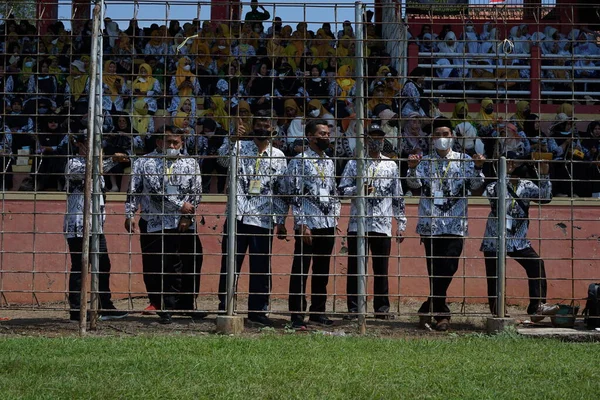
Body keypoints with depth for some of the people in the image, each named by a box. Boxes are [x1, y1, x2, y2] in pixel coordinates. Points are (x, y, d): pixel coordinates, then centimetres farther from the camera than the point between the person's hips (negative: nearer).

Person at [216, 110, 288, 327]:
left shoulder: (278, 157, 11)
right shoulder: (240, 146, 6)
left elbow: (282, 193, 12)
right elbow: (223, 158, -16)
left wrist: (281, 221, 8)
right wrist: (233, 140, -33)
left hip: (263, 219, 1)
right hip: (237, 216, -1)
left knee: (261, 268, 4)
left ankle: (257, 311, 13)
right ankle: (225, 309, 10)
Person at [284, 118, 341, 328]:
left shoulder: (330, 163, 15)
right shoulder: (299, 161, -6)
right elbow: (294, 196, -10)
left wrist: (335, 217, 10)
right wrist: (302, 224, -15)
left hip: (328, 225, 6)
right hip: (308, 224, -6)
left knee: (322, 271, 11)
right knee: (300, 270, -2)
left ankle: (318, 311, 19)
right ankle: (297, 315, 2)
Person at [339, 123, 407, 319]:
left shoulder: (391, 166, 12)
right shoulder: (353, 163, 7)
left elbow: (398, 197, 12)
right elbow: (342, 189, 2)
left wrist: (401, 224, 7)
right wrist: (358, 189, -17)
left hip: (383, 225, 1)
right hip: (357, 224, -1)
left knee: (381, 268, 3)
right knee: (355, 267, 1)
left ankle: (382, 307, 10)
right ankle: (353, 307, 7)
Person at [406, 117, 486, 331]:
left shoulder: (464, 161, 7)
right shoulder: (425, 162, 9)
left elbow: (475, 184, -3)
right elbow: (414, 183, -4)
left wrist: (477, 168, -22)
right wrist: (412, 169, -24)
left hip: (455, 225, 0)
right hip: (430, 224, 1)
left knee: (448, 268, -7)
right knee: (435, 271, 1)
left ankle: (429, 309, 5)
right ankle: (442, 313, 11)